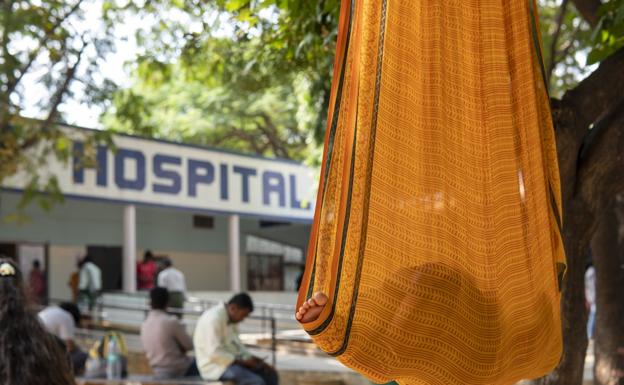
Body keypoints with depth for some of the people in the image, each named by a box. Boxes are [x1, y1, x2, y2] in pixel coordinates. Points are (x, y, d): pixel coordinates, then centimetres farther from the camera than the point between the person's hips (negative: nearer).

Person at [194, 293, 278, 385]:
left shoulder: (230, 318, 10)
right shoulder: (214, 319, -21)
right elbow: (214, 352, -26)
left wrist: (253, 359, 1)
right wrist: (243, 362, -19)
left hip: (231, 361, 10)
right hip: (215, 365, -10)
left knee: (270, 374, 1)